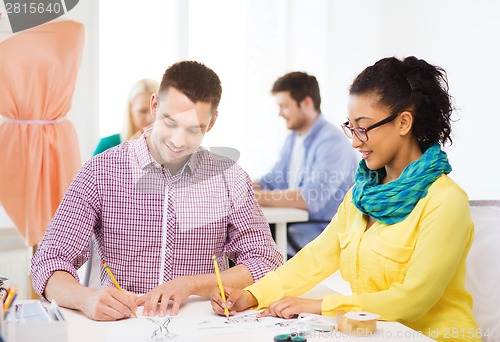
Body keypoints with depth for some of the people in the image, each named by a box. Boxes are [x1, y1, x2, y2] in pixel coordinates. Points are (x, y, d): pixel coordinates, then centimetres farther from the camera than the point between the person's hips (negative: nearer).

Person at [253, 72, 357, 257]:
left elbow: (310, 198, -27)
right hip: (293, 226, 8)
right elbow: (273, 180, 18)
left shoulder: (332, 143, -16)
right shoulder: (293, 139, 14)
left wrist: (258, 197, -27)